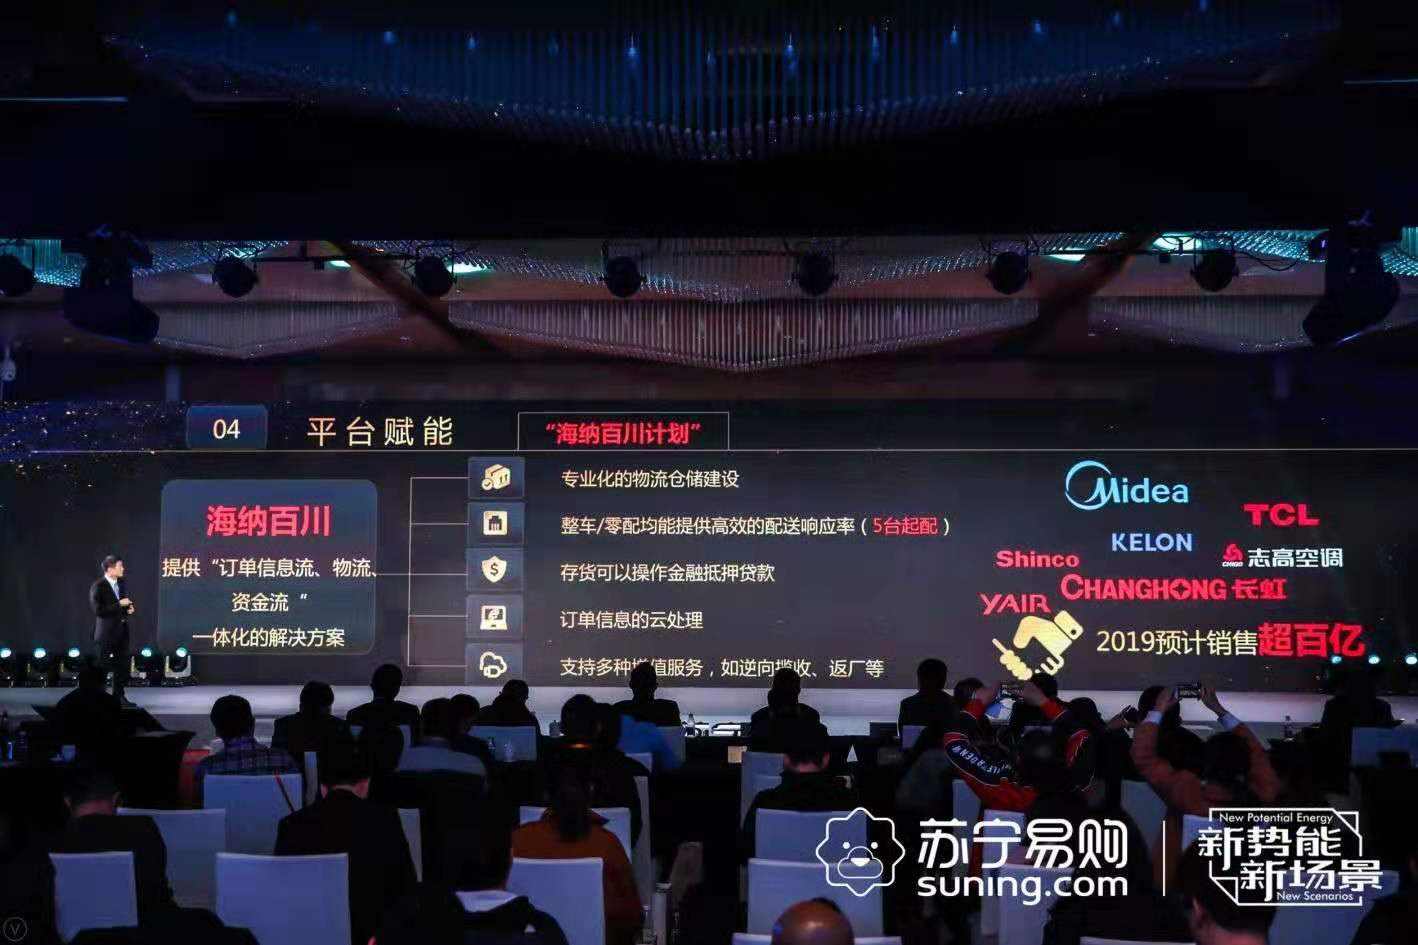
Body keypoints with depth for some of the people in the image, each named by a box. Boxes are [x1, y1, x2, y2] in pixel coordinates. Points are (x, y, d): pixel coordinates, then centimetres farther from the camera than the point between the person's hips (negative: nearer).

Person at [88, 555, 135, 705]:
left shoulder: (122, 583, 8)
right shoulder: (97, 587, -13)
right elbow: (98, 610, -19)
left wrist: (130, 608, 0)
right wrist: (119, 604, -21)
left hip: (121, 629, 7)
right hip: (106, 631, -7)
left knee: (122, 664, 8)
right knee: (101, 665, 0)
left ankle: (119, 696, 17)